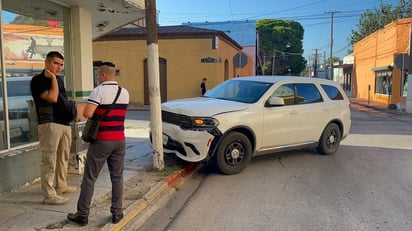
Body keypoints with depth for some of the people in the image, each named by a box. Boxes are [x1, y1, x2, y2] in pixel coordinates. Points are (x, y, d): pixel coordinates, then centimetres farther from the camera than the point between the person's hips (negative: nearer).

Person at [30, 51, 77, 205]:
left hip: (64, 123, 9)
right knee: (49, 160, -7)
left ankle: (61, 186, 30)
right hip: (49, 124, -8)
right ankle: (49, 195, -3)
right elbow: (52, 98, -21)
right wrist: (53, 78, -13)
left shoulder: (60, 79, 17)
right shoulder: (38, 80, -8)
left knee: (63, 157, 16)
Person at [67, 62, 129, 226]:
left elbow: (87, 114, -19)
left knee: (89, 178, 6)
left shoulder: (99, 91, -11)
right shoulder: (125, 92, 8)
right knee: (117, 177, 11)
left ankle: (82, 215, 14)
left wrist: (95, 111, 1)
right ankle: (117, 213, 15)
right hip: (119, 140, 5)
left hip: (101, 141, -5)